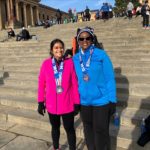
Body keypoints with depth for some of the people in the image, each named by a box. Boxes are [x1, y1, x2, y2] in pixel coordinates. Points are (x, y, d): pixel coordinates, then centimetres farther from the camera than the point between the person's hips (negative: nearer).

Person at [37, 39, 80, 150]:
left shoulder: (70, 63, -10)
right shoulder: (46, 64, -6)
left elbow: (75, 84, -7)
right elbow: (41, 84, 0)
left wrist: (76, 102, -5)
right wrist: (41, 102, 2)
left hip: (67, 104, -2)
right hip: (52, 104, 2)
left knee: (69, 128, 10)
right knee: (55, 127, 21)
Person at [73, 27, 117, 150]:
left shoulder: (101, 55, -12)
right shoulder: (75, 58, 0)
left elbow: (110, 78, -10)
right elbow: (76, 79, 7)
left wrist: (112, 100, -9)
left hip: (102, 101, -4)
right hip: (84, 102, 4)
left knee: (101, 131, 12)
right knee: (88, 130, 21)